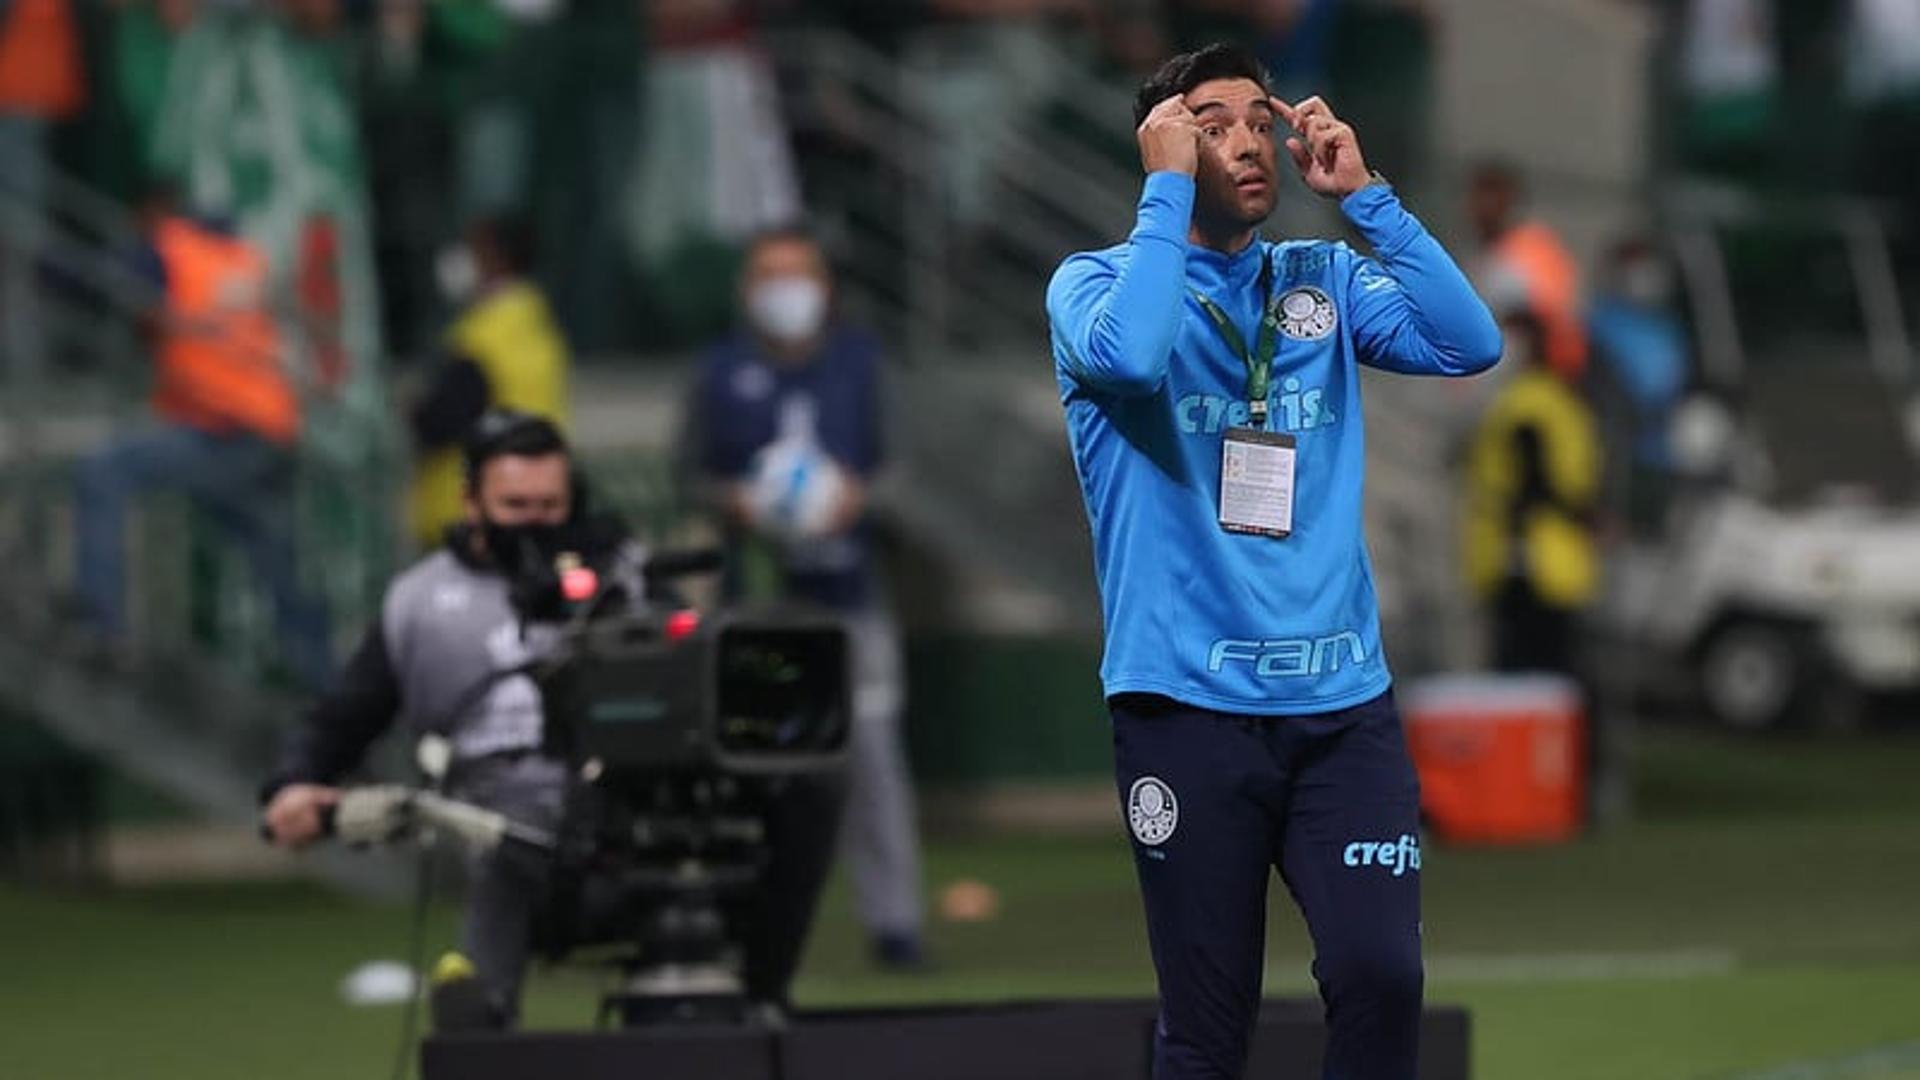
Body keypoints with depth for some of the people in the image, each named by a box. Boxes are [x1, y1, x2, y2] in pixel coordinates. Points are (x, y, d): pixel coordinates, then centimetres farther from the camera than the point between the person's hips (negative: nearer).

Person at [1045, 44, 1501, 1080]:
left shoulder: (1326, 282, 12)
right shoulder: (1095, 282, 3)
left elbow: (1469, 343, -3)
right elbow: (1127, 353, -21)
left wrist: (1363, 193, -4)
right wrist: (1168, 185, -13)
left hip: (1343, 701, 2)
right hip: (1188, 706, -2)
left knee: (1381, 973, -14)